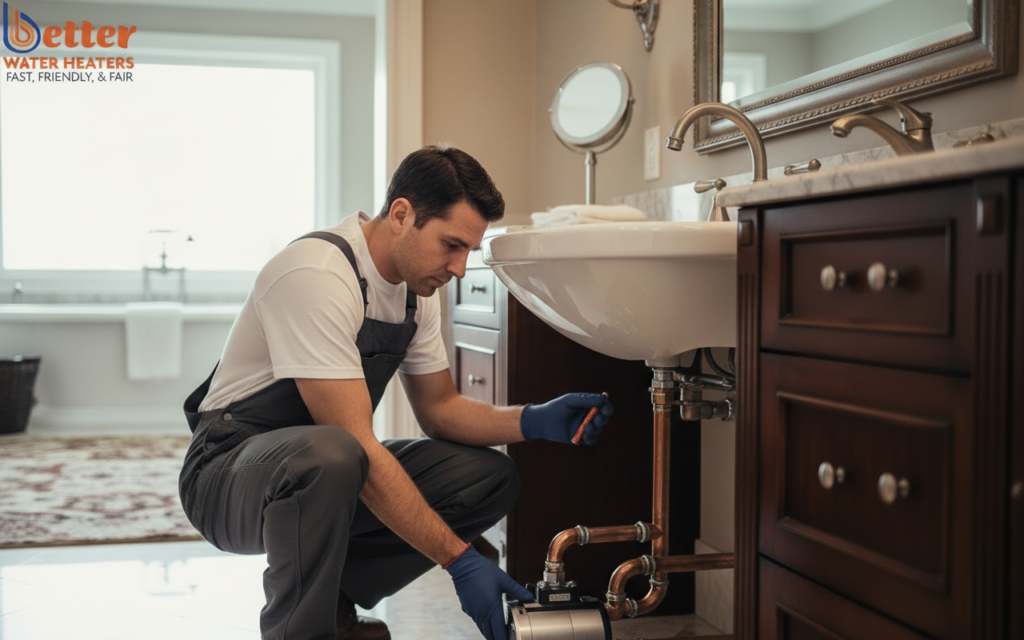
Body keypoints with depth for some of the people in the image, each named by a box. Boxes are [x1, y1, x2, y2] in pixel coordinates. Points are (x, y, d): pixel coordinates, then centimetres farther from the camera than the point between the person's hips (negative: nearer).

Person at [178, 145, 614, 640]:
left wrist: (533, 421, -10)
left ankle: (333, 598, 4)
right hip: (229, 470, -8)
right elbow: (356, 444, -30)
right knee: (330, 455, -41)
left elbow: (438, 408, 9)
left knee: (491, 478, -6)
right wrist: (459, 561, -29)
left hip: (329, 470, 8)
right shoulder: (317, 275, -26)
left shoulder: (416, 284, 1)